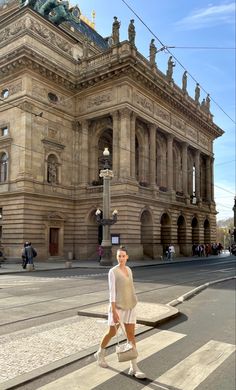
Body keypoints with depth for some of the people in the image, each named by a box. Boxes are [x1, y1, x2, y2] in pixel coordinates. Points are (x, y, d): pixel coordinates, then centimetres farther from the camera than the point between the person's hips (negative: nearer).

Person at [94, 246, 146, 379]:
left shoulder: (129, 270, 6)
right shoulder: (113, 272, -13)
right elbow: (112, 291, -17)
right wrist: (114, 311, -21)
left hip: (130, 307, 5)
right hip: (117, 307, -5)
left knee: (131, 335, 1)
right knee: (112, 333, 10)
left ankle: (134, 368, 5)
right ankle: (100, 354, 38)